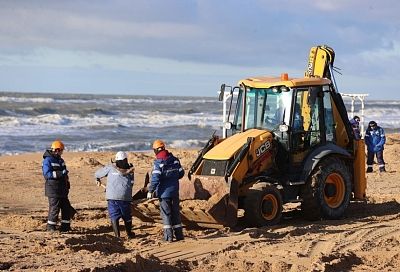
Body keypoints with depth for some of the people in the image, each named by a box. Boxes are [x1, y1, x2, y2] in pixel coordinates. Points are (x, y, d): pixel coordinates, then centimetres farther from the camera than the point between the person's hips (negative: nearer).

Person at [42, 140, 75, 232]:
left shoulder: (60, 160, 17)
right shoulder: (47, 161, -11)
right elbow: (47, 174, -22)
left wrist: (67, 186, 27)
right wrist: (60, 173, -27)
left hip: (62, 190, 8)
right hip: (53, 190, -8)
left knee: (67, 208, 8)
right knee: (54, 208, -7)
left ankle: (65, 227, 17)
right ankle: (51, 227, 3)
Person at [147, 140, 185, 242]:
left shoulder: (158, 162, -14)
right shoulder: (174, 160, 4)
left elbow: (155, 178, -21)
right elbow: (181, 173, 11)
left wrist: (150, 191, -15)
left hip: (164, 191, -5)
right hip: (175, 191, 5)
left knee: (166, 213, 0)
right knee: (175, 212, 13)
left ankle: (168, 236, -2)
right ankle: (179, 234, 15)